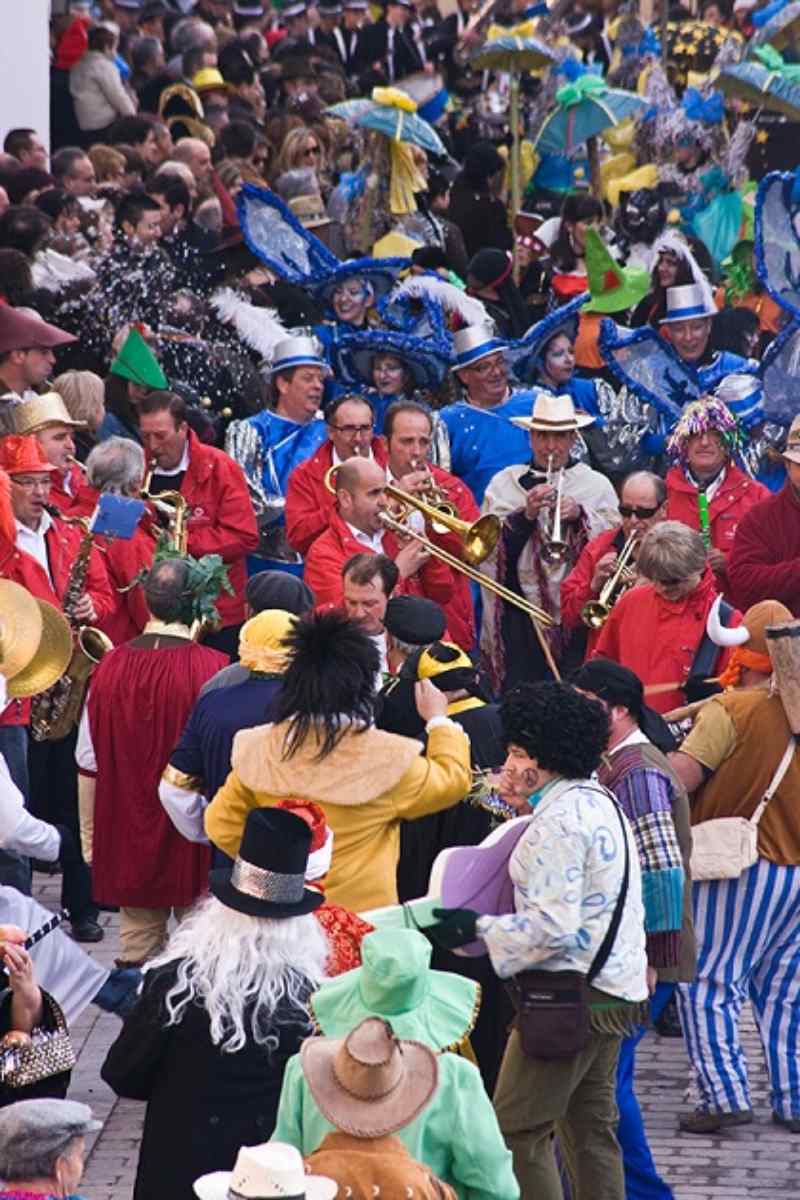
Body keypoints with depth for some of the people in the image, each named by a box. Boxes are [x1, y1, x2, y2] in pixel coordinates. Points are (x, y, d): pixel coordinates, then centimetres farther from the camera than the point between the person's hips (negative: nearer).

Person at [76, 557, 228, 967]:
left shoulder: (110, 667, -5)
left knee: (137, 941, 12)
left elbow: (89, 765, 1)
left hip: (127, 843, 3)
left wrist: (90, 841, 11)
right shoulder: (214, 671, -15)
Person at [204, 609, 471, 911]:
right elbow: (452, 780, 0)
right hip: (363, 914, -3)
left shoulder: (259, 749, -9)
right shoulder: (386, 759, -17)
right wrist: (438, 720, 16)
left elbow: (221, 826, 0)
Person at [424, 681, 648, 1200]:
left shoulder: (557, 820, -17)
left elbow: (552, 927, -23)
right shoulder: (601, 802, 13)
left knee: (518, 1129, -7)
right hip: (616, 990, 10)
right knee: (591, 1126, 14)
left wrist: (475, 928, -17)